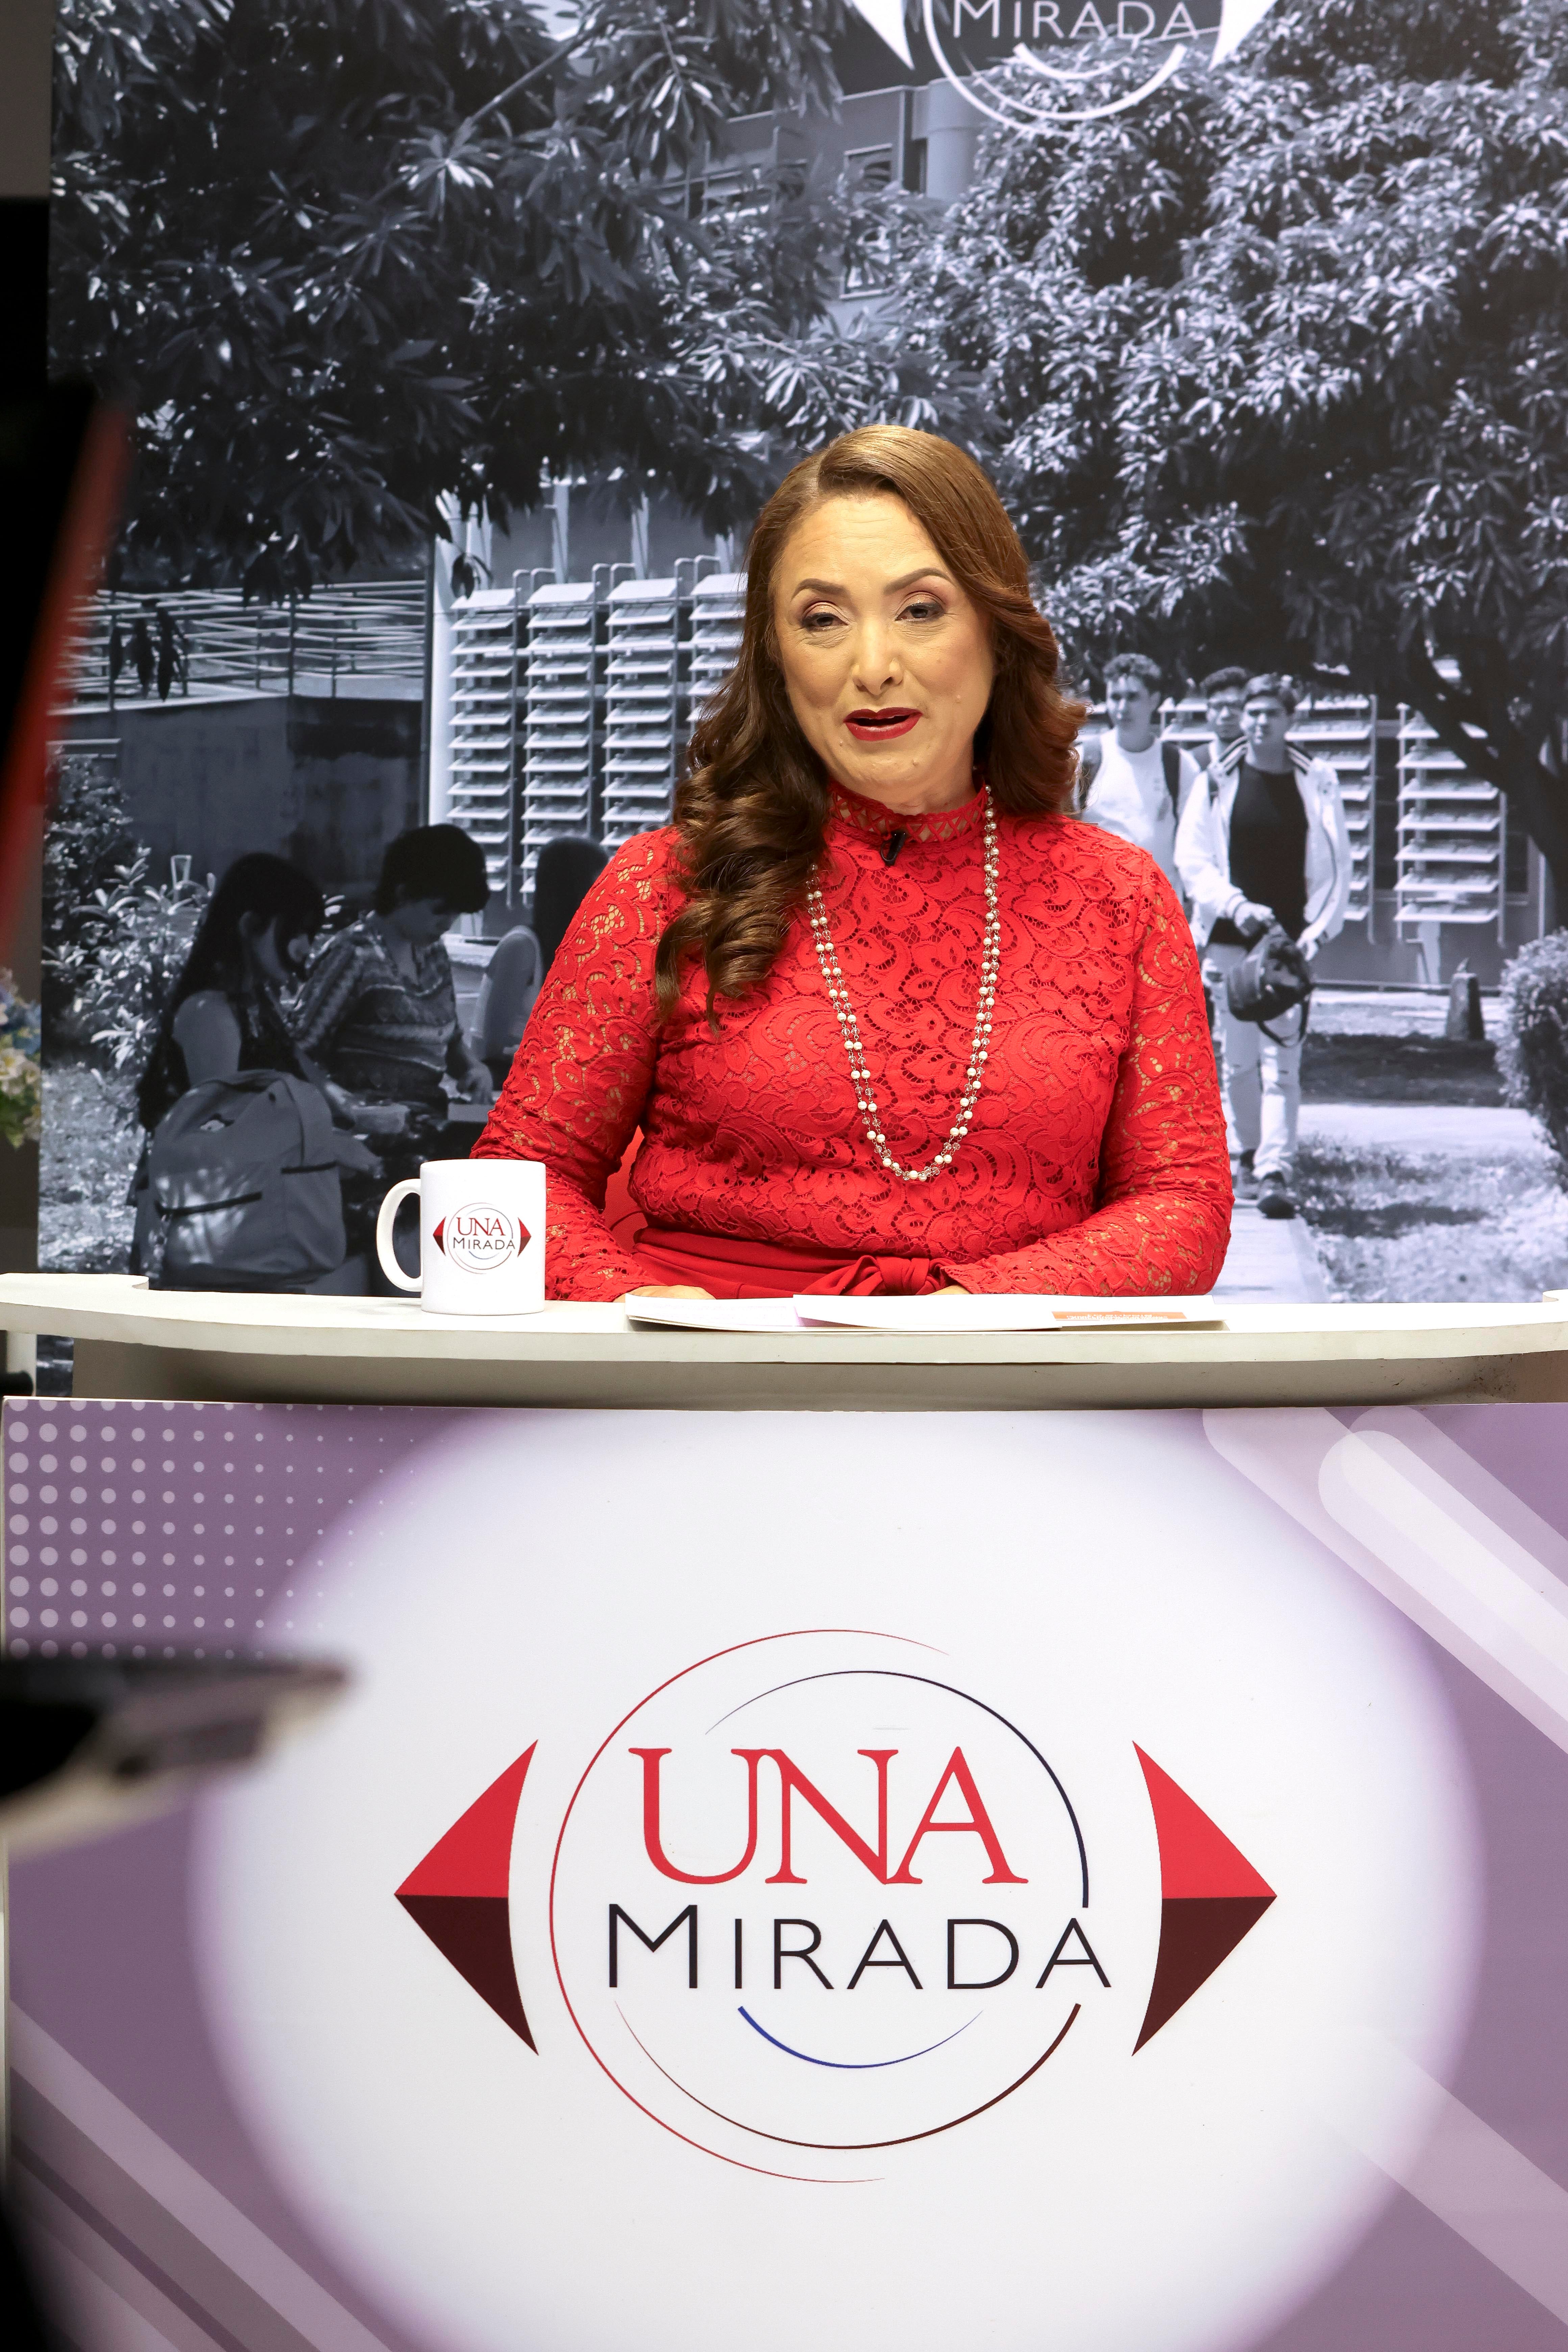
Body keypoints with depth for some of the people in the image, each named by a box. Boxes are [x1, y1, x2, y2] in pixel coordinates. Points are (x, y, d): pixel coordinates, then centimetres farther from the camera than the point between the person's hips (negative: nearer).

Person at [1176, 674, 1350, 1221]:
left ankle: (1276, 1174, -13)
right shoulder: (1218, 784, 4)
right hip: (1230, 940, 1)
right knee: (1237, 1059, 6)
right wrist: (1236, 906, -12)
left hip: (1290, 943, -1)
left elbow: (1336, 865, 5)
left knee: (1282, 1062, -9)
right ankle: (1244, 1156, 23)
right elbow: (1192, 859, 1)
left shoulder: (1317, 785, 4)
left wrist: (1318, 930, -6)